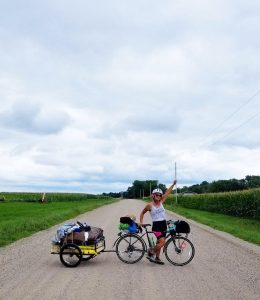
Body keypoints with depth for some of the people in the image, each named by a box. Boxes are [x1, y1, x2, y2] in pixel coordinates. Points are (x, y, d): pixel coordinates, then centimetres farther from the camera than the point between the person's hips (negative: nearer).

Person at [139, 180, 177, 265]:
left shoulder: (161, 202, 6)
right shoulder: (150, 205, -6)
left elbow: (167, 193, 6)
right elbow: (142, 213, 7)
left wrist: (173, 184, 4)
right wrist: (141, 222, 1)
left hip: (163, 224, 6)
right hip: (156, 225, -6)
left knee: (159, 243, 12)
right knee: (162, 242, -16)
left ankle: (157, 258, 25)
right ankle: (150, 253, 3)